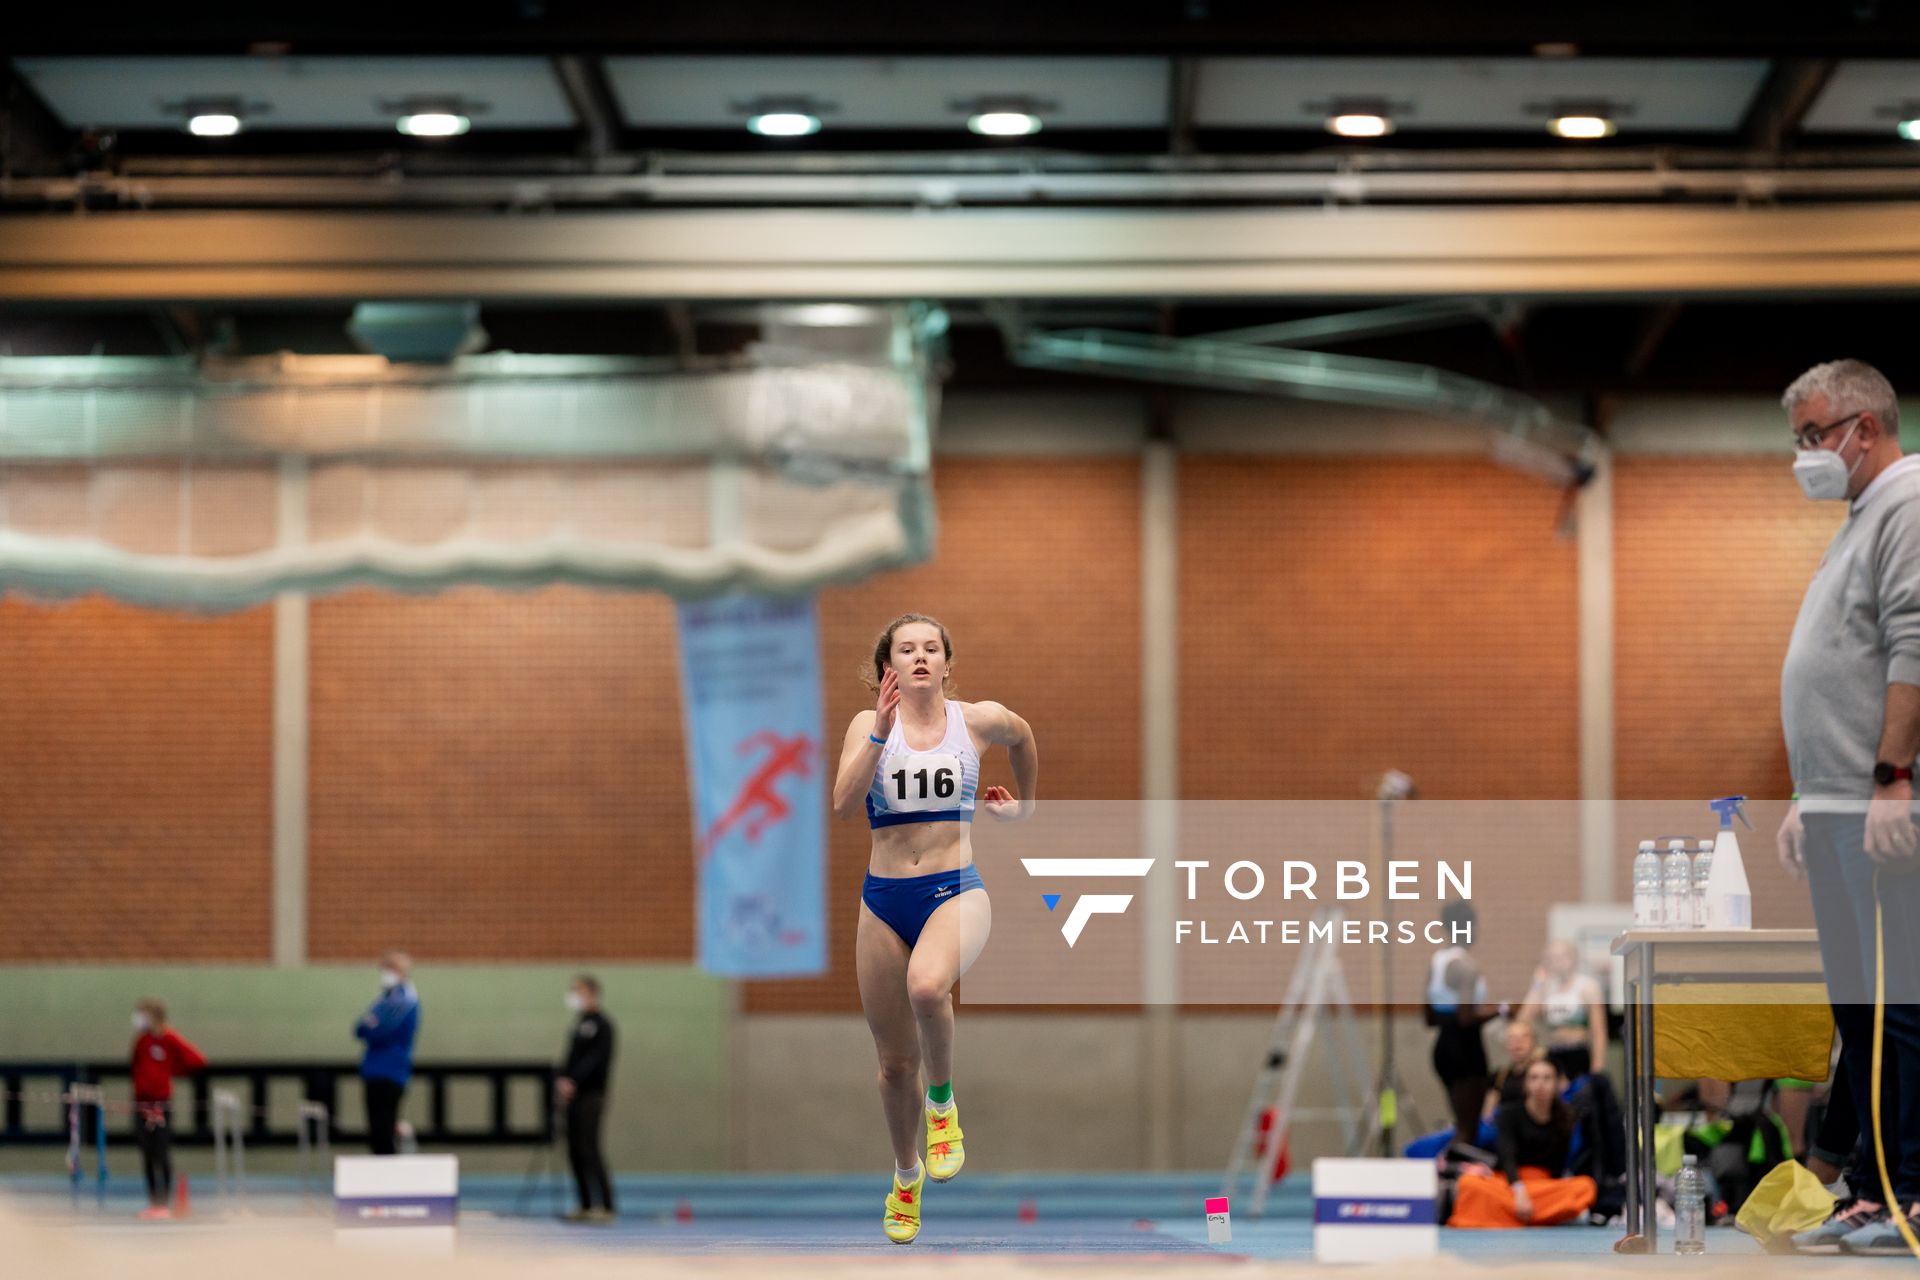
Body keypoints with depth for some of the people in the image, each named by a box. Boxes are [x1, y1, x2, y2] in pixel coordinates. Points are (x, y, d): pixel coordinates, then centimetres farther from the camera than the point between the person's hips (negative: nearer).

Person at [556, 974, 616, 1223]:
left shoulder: (601, 1024, -7)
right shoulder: (579, 1024, 18)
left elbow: (595, 1058, -18)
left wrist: (572, 1081, -27)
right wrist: (561, 1081, 1)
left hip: (591, 1094, -9)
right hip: (573, 1095, 9)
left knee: (588, 1149, -13)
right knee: (574, 1151, 7)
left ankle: (606, 1206, -11)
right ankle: (586, 1206, 13)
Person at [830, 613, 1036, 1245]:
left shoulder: (980, 719, -1)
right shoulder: (869, 724, -1)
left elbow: (1022, 737, 23)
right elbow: (843, 803, -16)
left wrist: (1023, 804, 31)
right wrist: (882, 732, -23)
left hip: (956, 891, -2)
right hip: (883, 901, 2)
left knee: (926, 986, -37)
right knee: (895, 1063, 10)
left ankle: (942, 1100, -8)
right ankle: (907, 1175, 36)